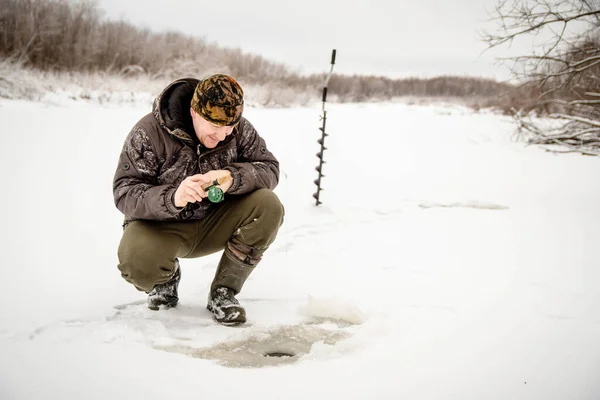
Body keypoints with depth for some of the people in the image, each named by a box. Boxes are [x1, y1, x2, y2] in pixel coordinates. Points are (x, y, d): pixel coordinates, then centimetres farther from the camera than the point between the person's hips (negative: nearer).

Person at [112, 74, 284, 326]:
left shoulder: (239, 129, -10)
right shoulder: (149, 132, -20)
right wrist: (172, 198, -43)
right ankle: (166, 278, 6)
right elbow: (124, 193, -22)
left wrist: (233, 178, -34)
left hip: (214, 225, 4)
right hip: (161, 226, -3)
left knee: (268, 206, -22)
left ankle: (223, 293, -6)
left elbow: (269, 169, -11)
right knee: (137, 261, -36)